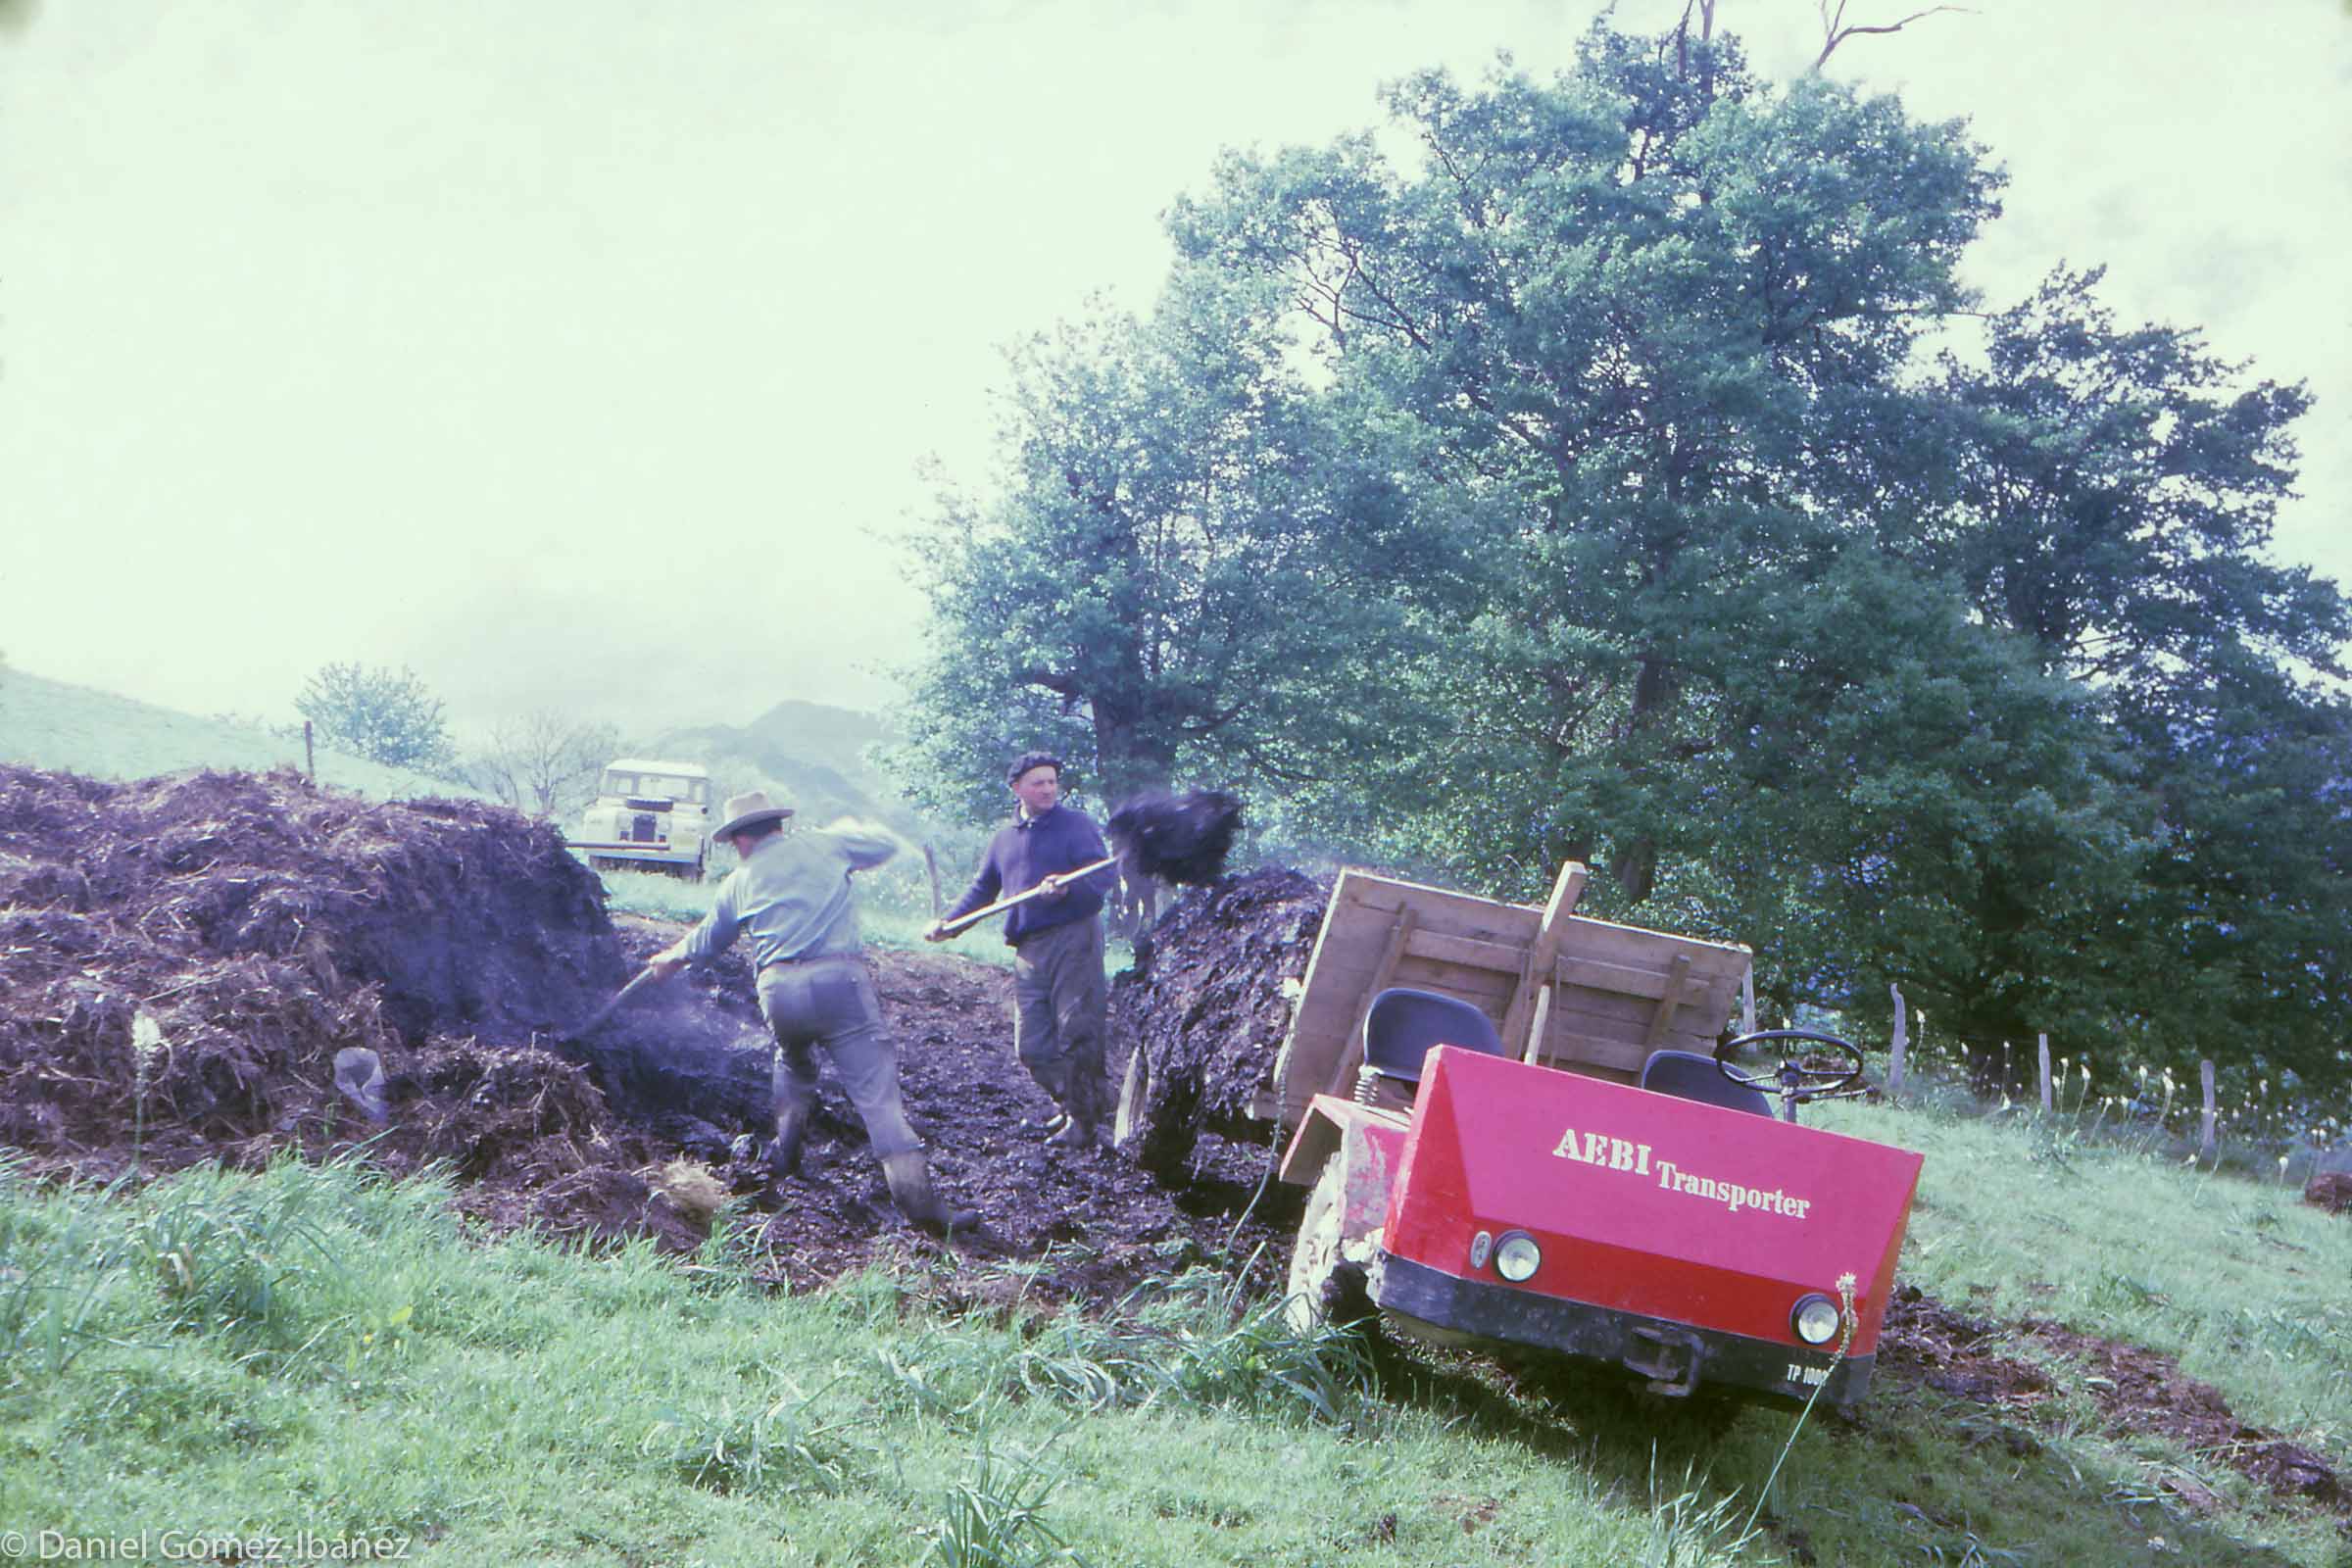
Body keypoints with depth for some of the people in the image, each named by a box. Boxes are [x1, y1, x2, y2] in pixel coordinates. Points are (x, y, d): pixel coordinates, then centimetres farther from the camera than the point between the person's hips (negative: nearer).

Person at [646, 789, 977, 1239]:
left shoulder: (739, 881, 18)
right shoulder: (823, 844, 13)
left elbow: (707, 941, 34)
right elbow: (885, 844, 26)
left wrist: (671, 959, 55)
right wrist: (849, 830, 45)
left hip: (778, 990, 2)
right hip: (839, 978, -2)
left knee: (793, 1063, 35)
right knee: (876, 1089, -7)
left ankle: (786, 1151, 35)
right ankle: (919, 1199, -17)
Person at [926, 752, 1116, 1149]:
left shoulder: (1076, 824, 2)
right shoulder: (1004, 838, 19)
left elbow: (1102, 874, -10)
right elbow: (982, 888, 28)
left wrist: (1068, 886, -29)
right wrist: (947, 921, 14)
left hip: (1073, 938, -6)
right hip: (1028, 949, 6)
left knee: (1078, 1032, -10)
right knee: (1032, 1046, 1)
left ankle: (1089, 1120, -2)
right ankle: (1074, 1108, 14)